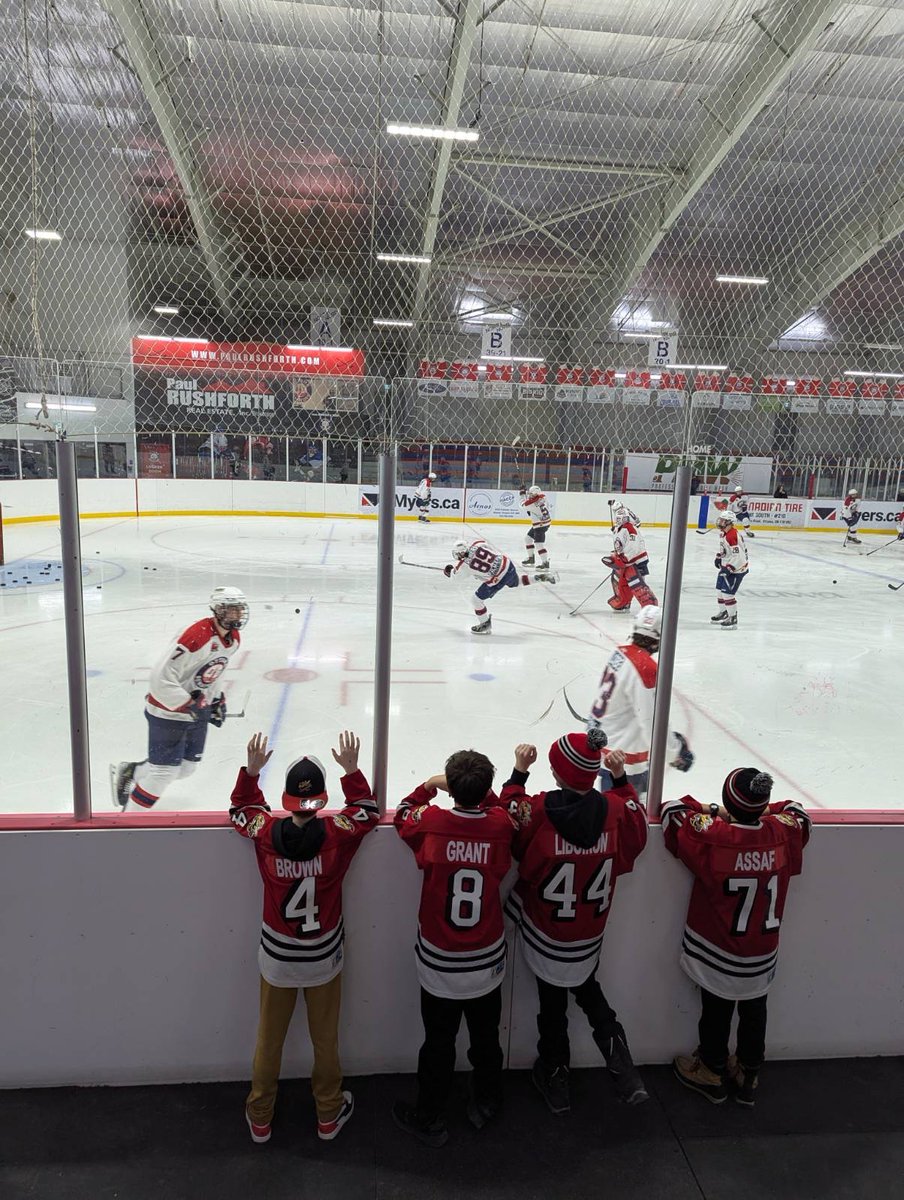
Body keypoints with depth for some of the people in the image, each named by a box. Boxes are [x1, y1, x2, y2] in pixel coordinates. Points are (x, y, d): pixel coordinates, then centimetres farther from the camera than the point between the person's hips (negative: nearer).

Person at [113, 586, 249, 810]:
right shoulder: (197, 636, -29)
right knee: (165, 770, -5)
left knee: (187, 767, 14)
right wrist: (189, 705, -26)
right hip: (169, 710, -8)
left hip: (196, 708, 8)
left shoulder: (233, 638, -1)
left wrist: (217, 699, 11)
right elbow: (162, 678, -30)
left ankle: (130, 772, 35)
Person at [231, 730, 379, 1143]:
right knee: (325, 1039, 20)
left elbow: (241, 807, 3)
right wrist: (351, 770, -6)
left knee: (269, 1039, 22)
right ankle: (329, 1115, 40)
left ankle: (259, 1118, 41)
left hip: (276, 958, 1)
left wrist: (251, 770, -4)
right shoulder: (338, 833, -24)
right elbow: (368, 811, -2)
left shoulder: (265, 831, -20)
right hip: (324, 959, -1)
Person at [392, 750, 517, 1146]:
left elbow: (404, 816, 2)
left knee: (438, 1043, 17)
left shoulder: (431, 822, -21)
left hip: (439, 964, -2)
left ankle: (429, 1120, 35)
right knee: (486, 1038, 24)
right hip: (487, 963, 2)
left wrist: (428, 786, 6)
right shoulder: (500, 825, -18)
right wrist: (483, 791, 3)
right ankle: (485, 1104, 46)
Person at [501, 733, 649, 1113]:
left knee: (552, 1002, 19)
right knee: (587, 990, 27)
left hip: (545, 931, -2)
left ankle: (555, 1079, 38)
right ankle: (625, 1075, 23)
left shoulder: (537, 809, -28)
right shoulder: (616, 809, -18)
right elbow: (637, 834, 4)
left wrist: (519, 773, -6)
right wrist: (620, 778, 4)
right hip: (590, 935, 3)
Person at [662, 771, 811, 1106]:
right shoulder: (784, 833, -18)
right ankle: (748, 1078, 42)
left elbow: (672, 811, -13)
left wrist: (712, 810, -3)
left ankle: (711, 1073, 39)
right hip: (762, 954, 3)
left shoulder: (711, 836, -29)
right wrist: (764, 811, 3)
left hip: (717, 953, -3)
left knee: (716, 1012, 18)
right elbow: (796, 812, 5)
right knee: (754, 1012, 23)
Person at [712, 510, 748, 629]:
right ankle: (724, 612, 36)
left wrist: (729, 569, -29)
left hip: (736, 569, -11)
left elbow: (737, 555, -30)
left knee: (727, 592, -12)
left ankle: (733, 618, -1)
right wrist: (719, 557, 17)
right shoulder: (723, 533, 6)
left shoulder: (733, 535, -26)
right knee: (720, 589, 18)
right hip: (726, 566, 11)